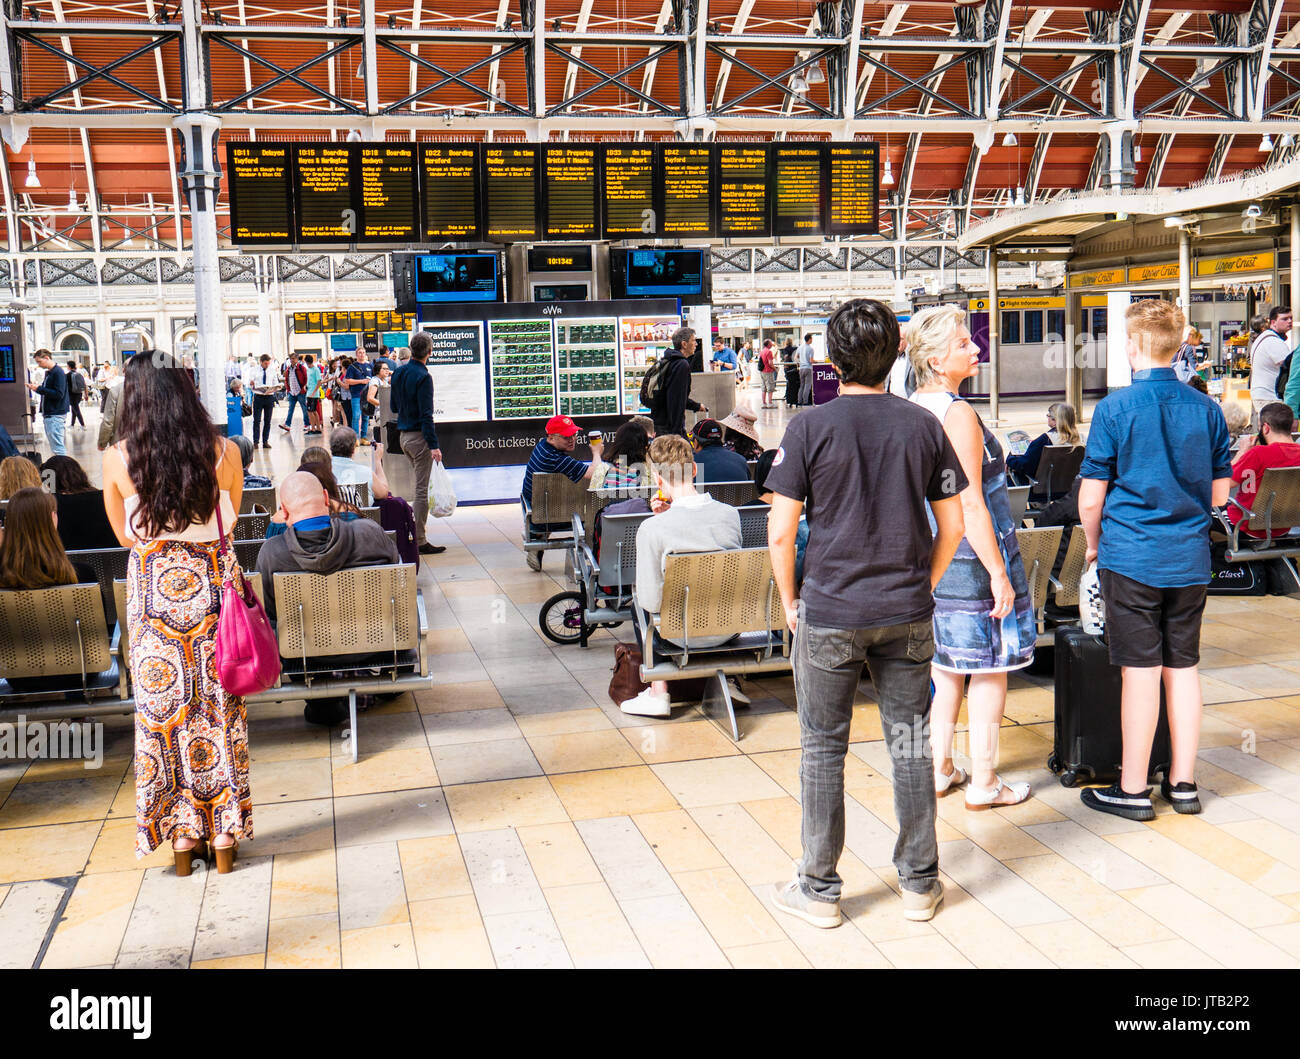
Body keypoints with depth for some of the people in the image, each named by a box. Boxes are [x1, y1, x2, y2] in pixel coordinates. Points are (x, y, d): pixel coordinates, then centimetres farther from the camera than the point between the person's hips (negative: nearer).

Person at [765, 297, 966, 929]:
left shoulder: (810, 427, -9)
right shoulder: (922, 426, 1)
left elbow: (781, 531, -11)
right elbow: (952, 525, 4)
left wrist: (789, 601, 3)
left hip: (829, 613, -3)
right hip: (908, 615, 3)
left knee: (823, 749, 8)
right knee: (910, 743, 12)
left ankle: (819, 889, 17)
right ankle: (919, 883, 23)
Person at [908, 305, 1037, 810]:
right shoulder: (957, 414, -19)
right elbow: (971, 504, -21)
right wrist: (999, 574, -19)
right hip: (971, 555, -8)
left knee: (945, 664, 16)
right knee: (990, 667, 3)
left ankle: (939, 768, 24)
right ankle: (983, 781, 11)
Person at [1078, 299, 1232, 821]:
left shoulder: (1115, 408, -9)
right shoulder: (1206, 409, 3)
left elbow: (1091, 498, -8)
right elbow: (1221, 492, 11)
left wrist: (1094, 544, 10)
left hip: (1131, 557, -4)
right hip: (1189, 560, 4)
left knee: (1141, 671, 0)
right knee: (1183, 667, 11)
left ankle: (1133, 790, 9)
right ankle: (1182, 783, 20)